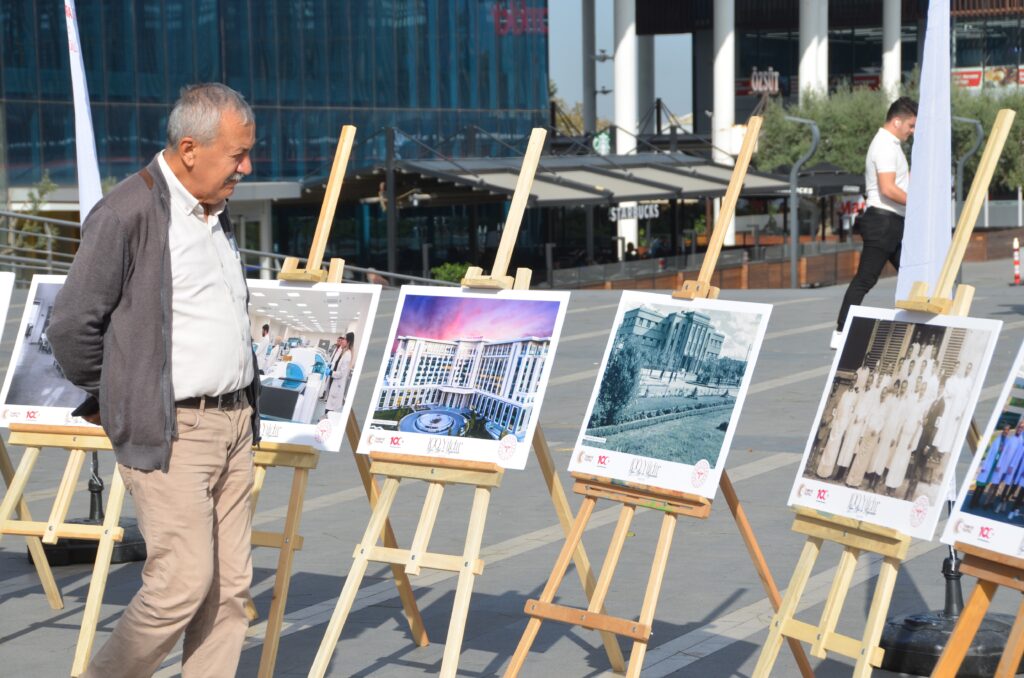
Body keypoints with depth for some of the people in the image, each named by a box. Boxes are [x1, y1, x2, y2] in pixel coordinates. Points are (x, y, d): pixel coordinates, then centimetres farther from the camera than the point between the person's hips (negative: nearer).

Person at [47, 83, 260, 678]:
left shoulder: (218, 212, 15)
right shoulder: (128, 213, -13)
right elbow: (73, 325, -11)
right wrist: (114, 400, 1)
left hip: (235, 423, 8)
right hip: (169, 432, -8)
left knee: (232, 585, 5)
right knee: (184, 581, -10)